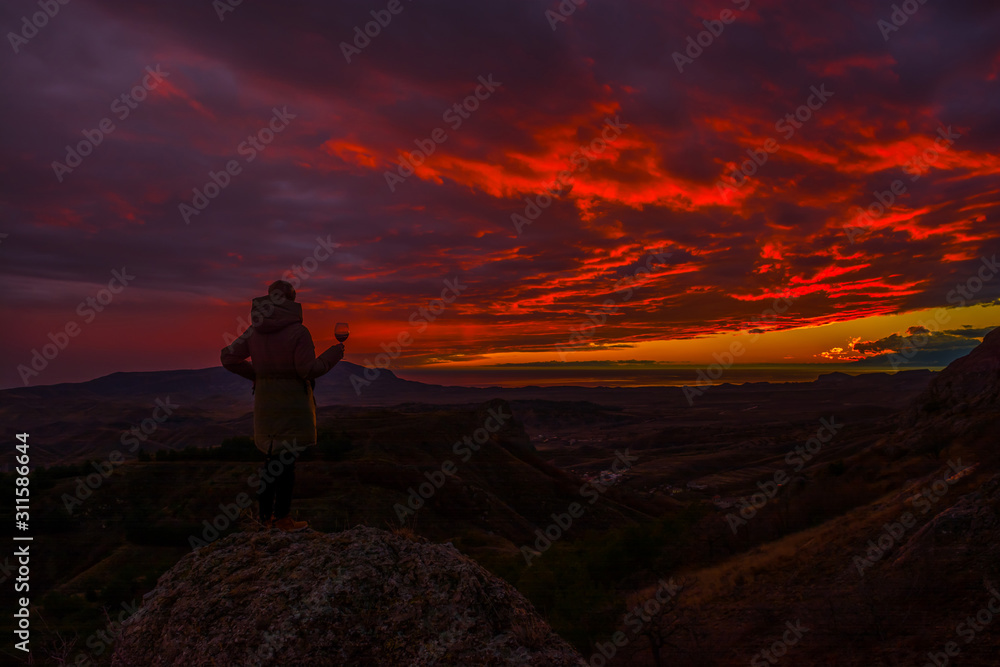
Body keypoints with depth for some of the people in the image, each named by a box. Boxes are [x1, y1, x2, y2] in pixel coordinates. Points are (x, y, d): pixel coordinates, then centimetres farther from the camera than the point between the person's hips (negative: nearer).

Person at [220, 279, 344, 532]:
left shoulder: (255, 330, 3)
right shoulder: (297, 331, -15)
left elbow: (229, 358, 5)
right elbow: (309, 369, -16)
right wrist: (334, 354, -2)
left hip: (264, 398, 6)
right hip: (291, 400, -6)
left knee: (272, 457, 16)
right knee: (287, 458, 2)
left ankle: (266, 515, 23)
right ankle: (282, 518, 10)